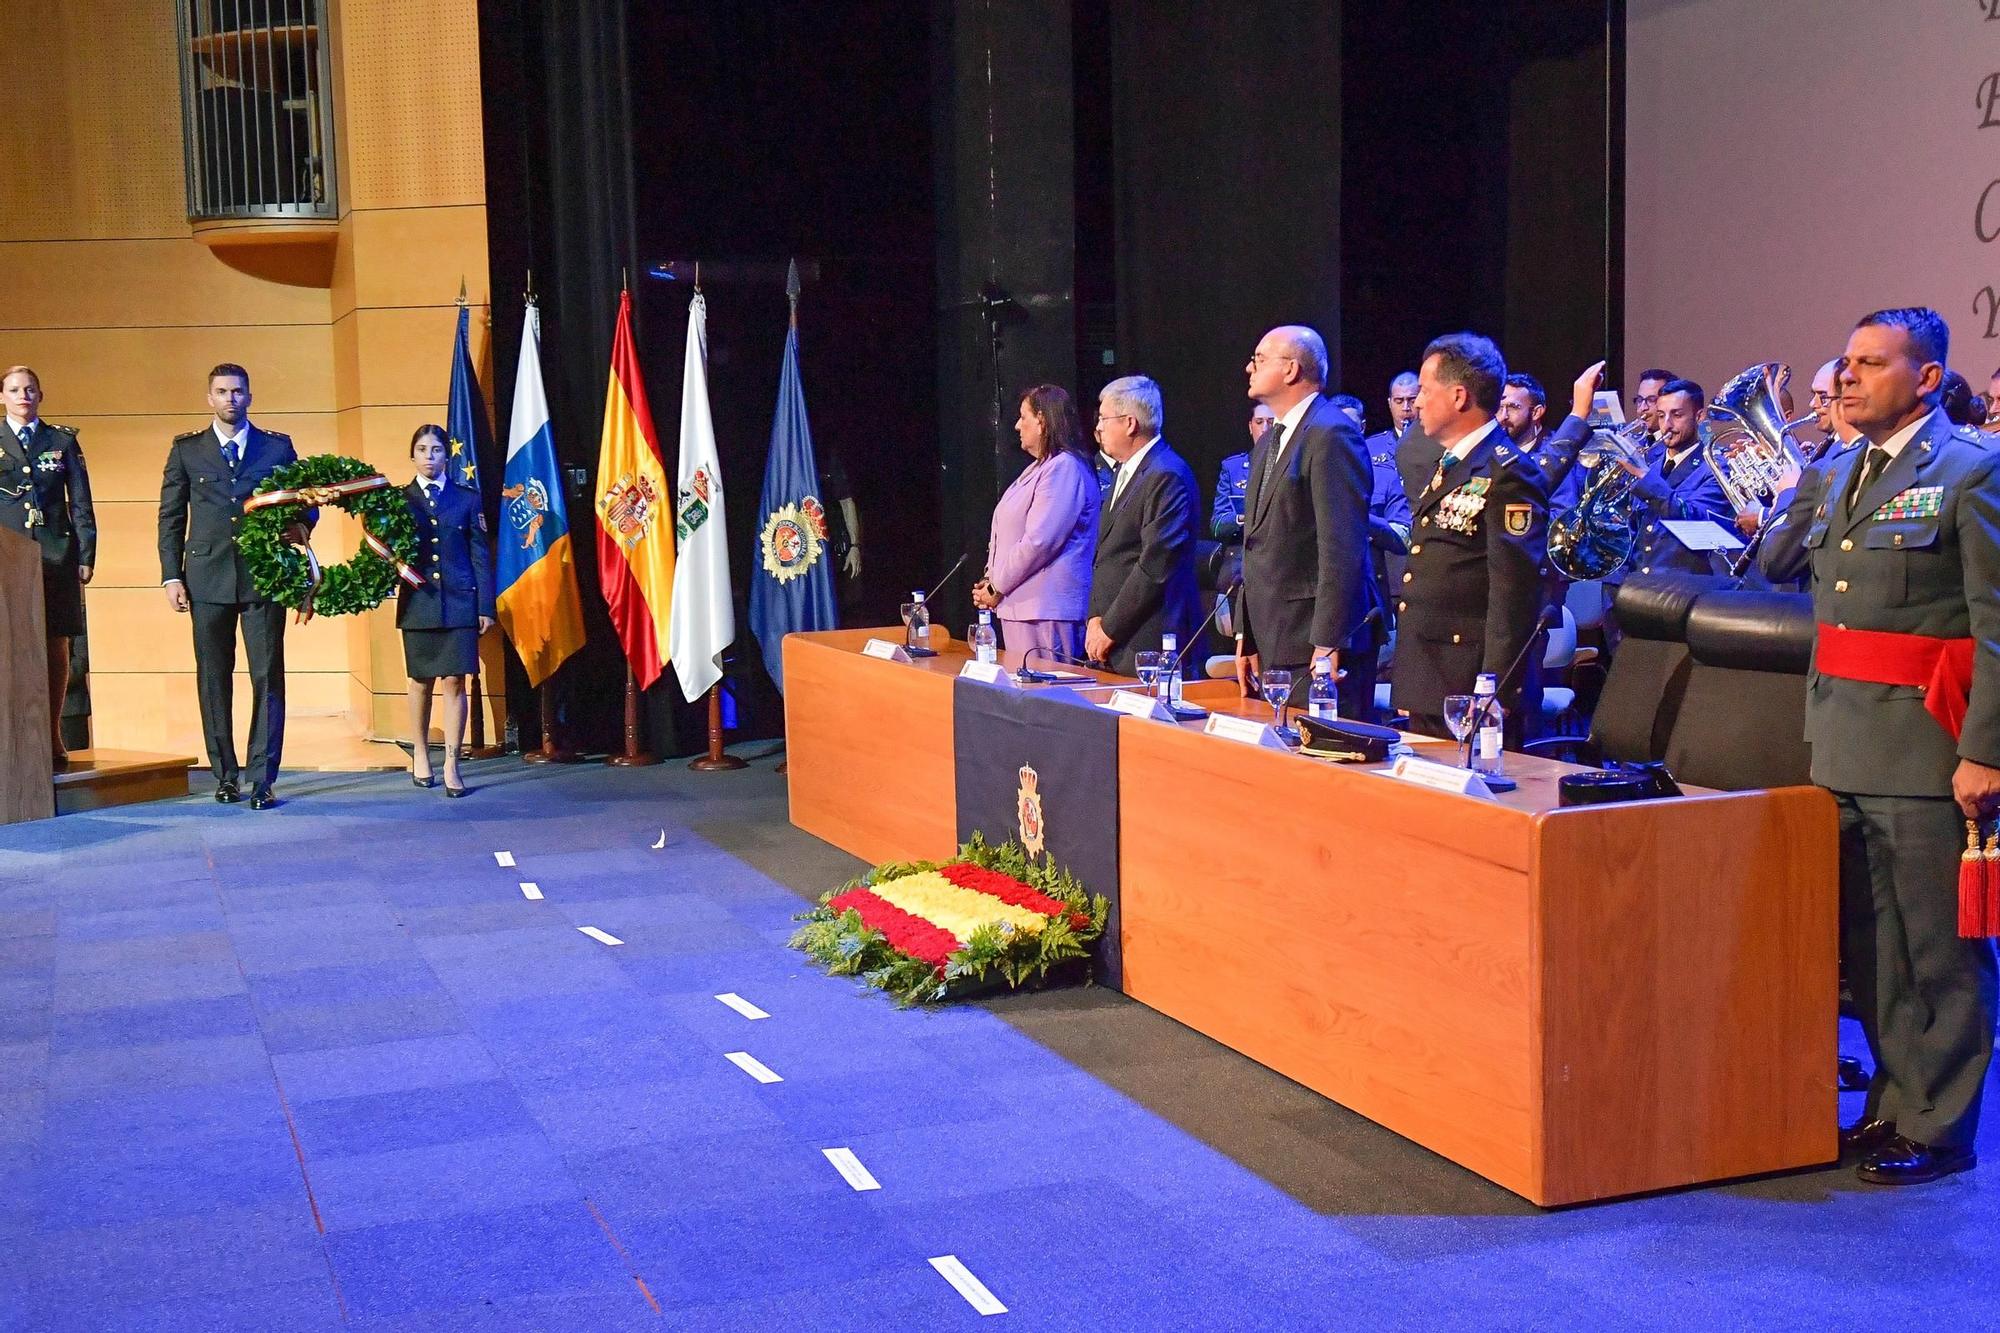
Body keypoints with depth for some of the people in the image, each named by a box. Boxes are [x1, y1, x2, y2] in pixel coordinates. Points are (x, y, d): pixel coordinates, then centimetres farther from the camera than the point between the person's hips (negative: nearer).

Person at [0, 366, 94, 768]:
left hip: (57, 555, 1)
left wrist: (86, 554, 1)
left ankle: (52, 738, 8)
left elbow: (81, 503, 9)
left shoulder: (63, 441, 12)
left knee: (56, 646, 2)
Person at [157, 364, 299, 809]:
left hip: (264, 576, -1)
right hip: (208, 578, 1)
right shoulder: (186, 450, 10)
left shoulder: (278, 447, 9)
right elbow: (171, 517, 9)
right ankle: (225, 775, 11)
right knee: (213, 679, 4)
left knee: (267, 677, -4)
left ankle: (263, 779, -1)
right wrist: (171, 576, 1)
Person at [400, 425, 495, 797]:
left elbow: (481, 556, 5)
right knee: (421, 681, 9)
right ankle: (420, 755, 25)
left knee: (455, 682, -3)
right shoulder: (399, 500, 7)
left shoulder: (467, 500, 7)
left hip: (459, 603, 0)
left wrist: (485, 606, 1)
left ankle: (451, 766, 0)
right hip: (418, 603, 1)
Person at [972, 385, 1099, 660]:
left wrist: (996, 589, -11)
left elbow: (1039, 542, -20)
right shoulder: (1041, 468, 20)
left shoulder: (1064, 467, -13)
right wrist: (990, 581, 8)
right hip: (1019, 606, 10)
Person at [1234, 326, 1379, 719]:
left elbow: (1343, 548, -19)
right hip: (1272, 645, 9)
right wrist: (1246, 637, 18)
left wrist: (1327, 643, -22)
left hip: (1317, 645, -9)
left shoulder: (1331, 434, -13)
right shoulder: (1268, 443, 18)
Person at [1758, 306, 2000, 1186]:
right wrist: (1803, 482, 5)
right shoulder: (1833, 471, 13)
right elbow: (1774, 565, 15)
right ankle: (1896, 1102, 28)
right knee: (1869, 940, 15)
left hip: (1925, 745, -7)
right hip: (1843, 741, 7)